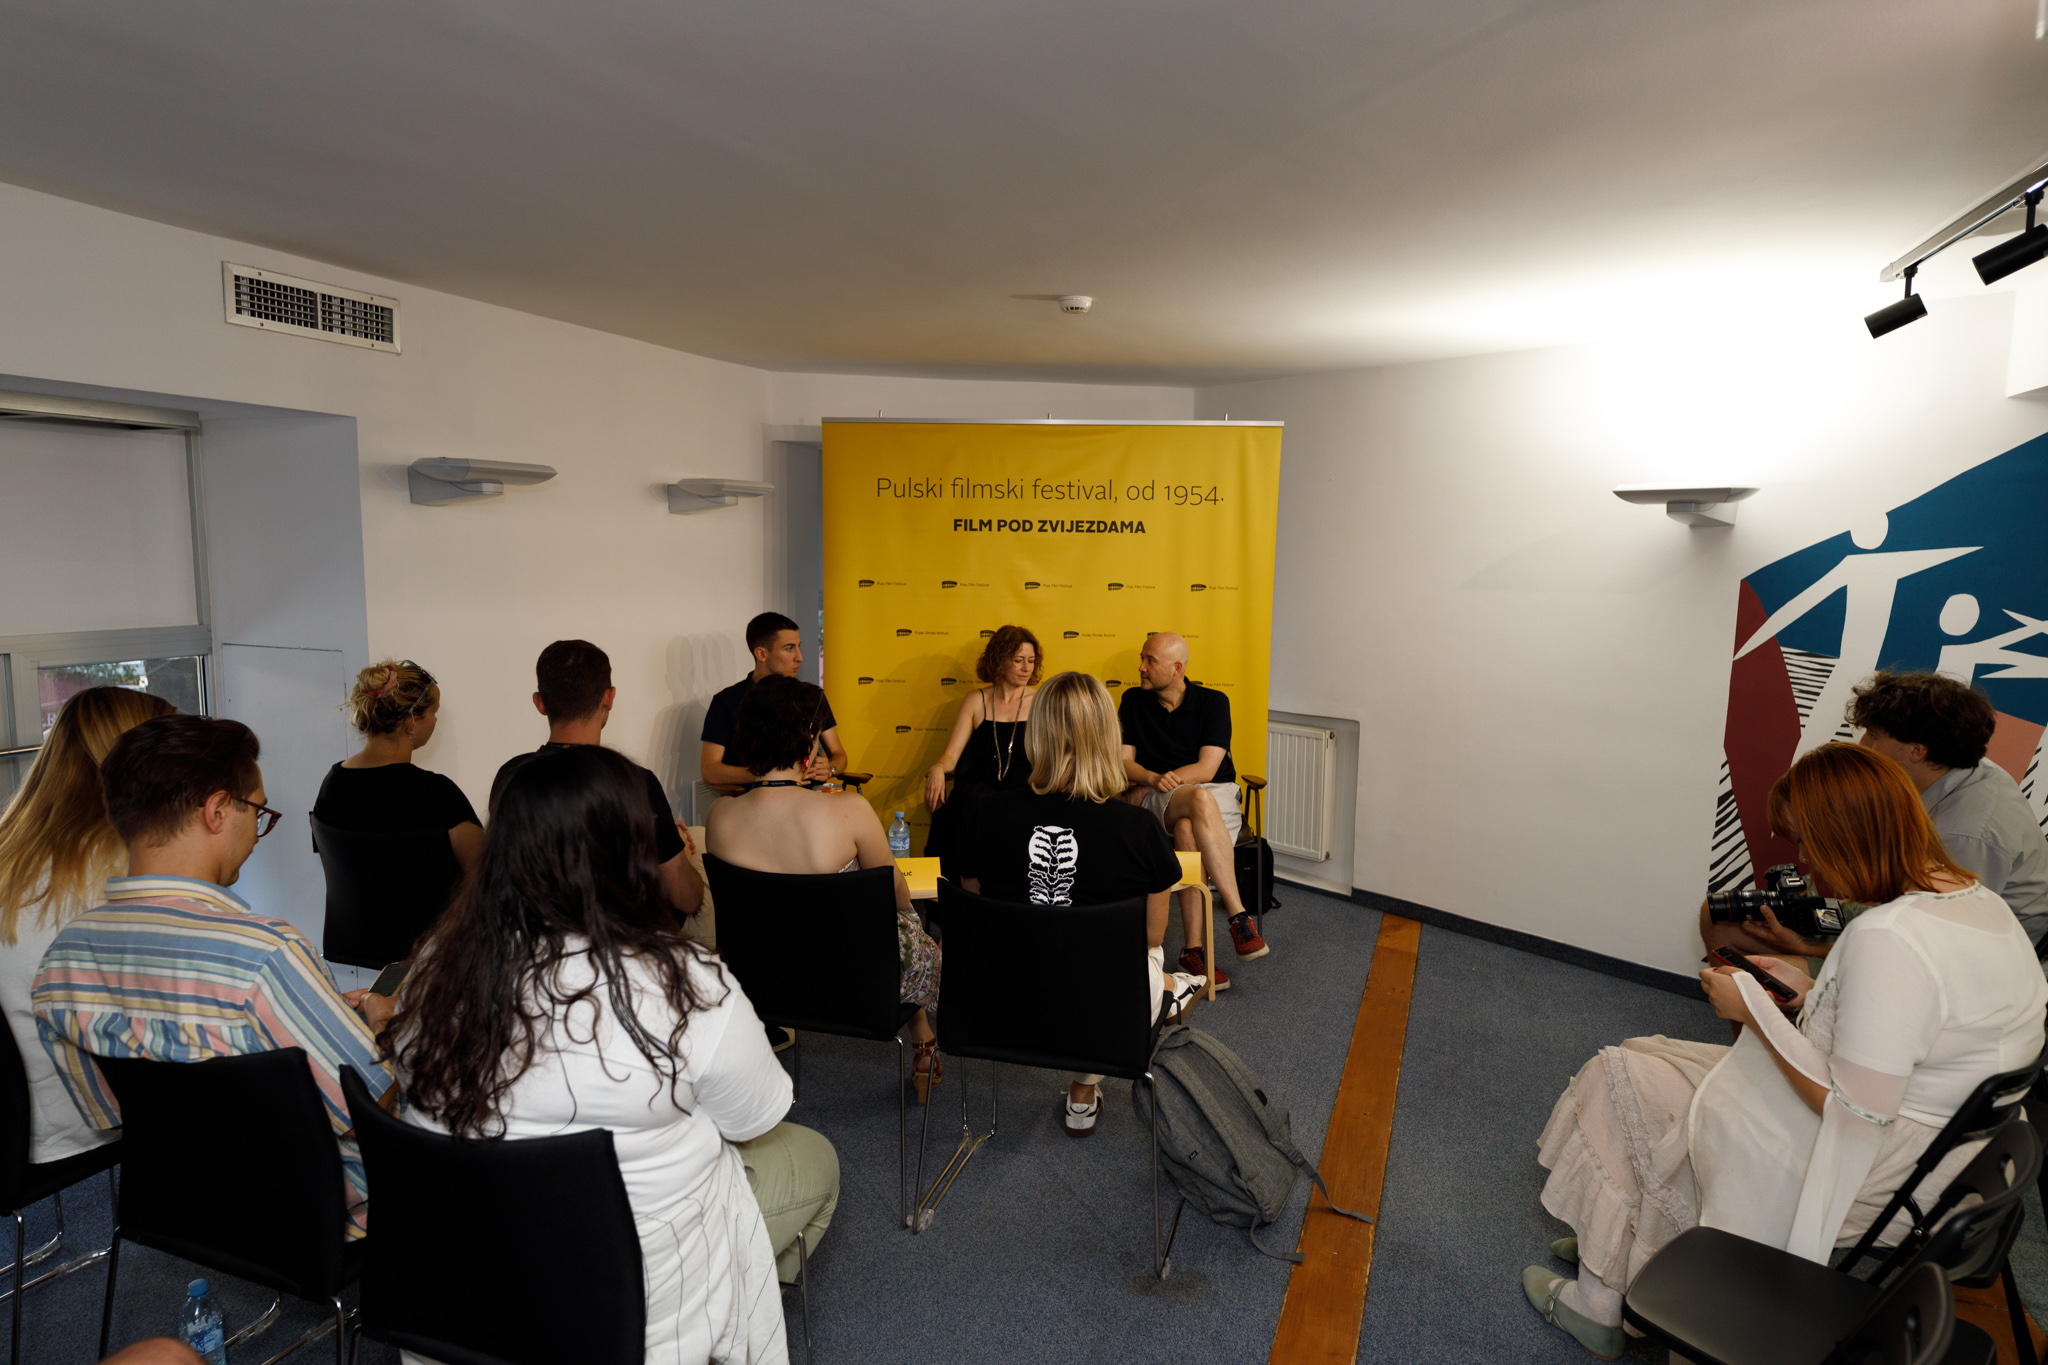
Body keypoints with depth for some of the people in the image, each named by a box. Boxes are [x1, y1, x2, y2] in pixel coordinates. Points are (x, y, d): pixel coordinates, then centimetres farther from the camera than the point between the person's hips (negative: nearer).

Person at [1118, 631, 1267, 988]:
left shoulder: (1213, 702, 2)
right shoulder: (1133, 701, 9)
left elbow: (1206, 769, -8)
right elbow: (1123, 763, 2)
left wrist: (1147, 785, -13)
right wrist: (1155, 779, -20)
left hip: (1217, 793, 0)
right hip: (1154, 801, 0)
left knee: (1188, 830, -37)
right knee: (1200, 801, -36)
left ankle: (1192, 948, -34)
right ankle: (1238, 916, -39)